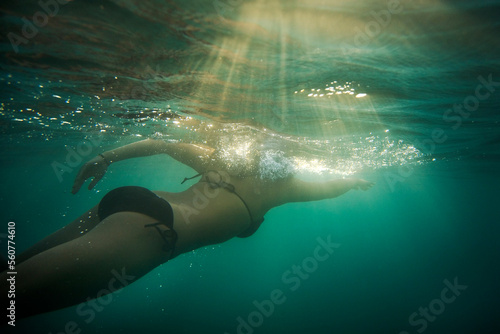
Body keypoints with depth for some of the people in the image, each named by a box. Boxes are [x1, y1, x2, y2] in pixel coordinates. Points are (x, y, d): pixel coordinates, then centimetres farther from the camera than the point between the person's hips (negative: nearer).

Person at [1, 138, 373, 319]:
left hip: (128, 201, 8)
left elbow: (160, 142, 24)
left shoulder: (223, 160, 27)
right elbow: (329, 187, 33)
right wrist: (355, 179, 52)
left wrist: (107, 158, 24)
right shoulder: (278, 185, 15)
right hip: (151, 230, -8)